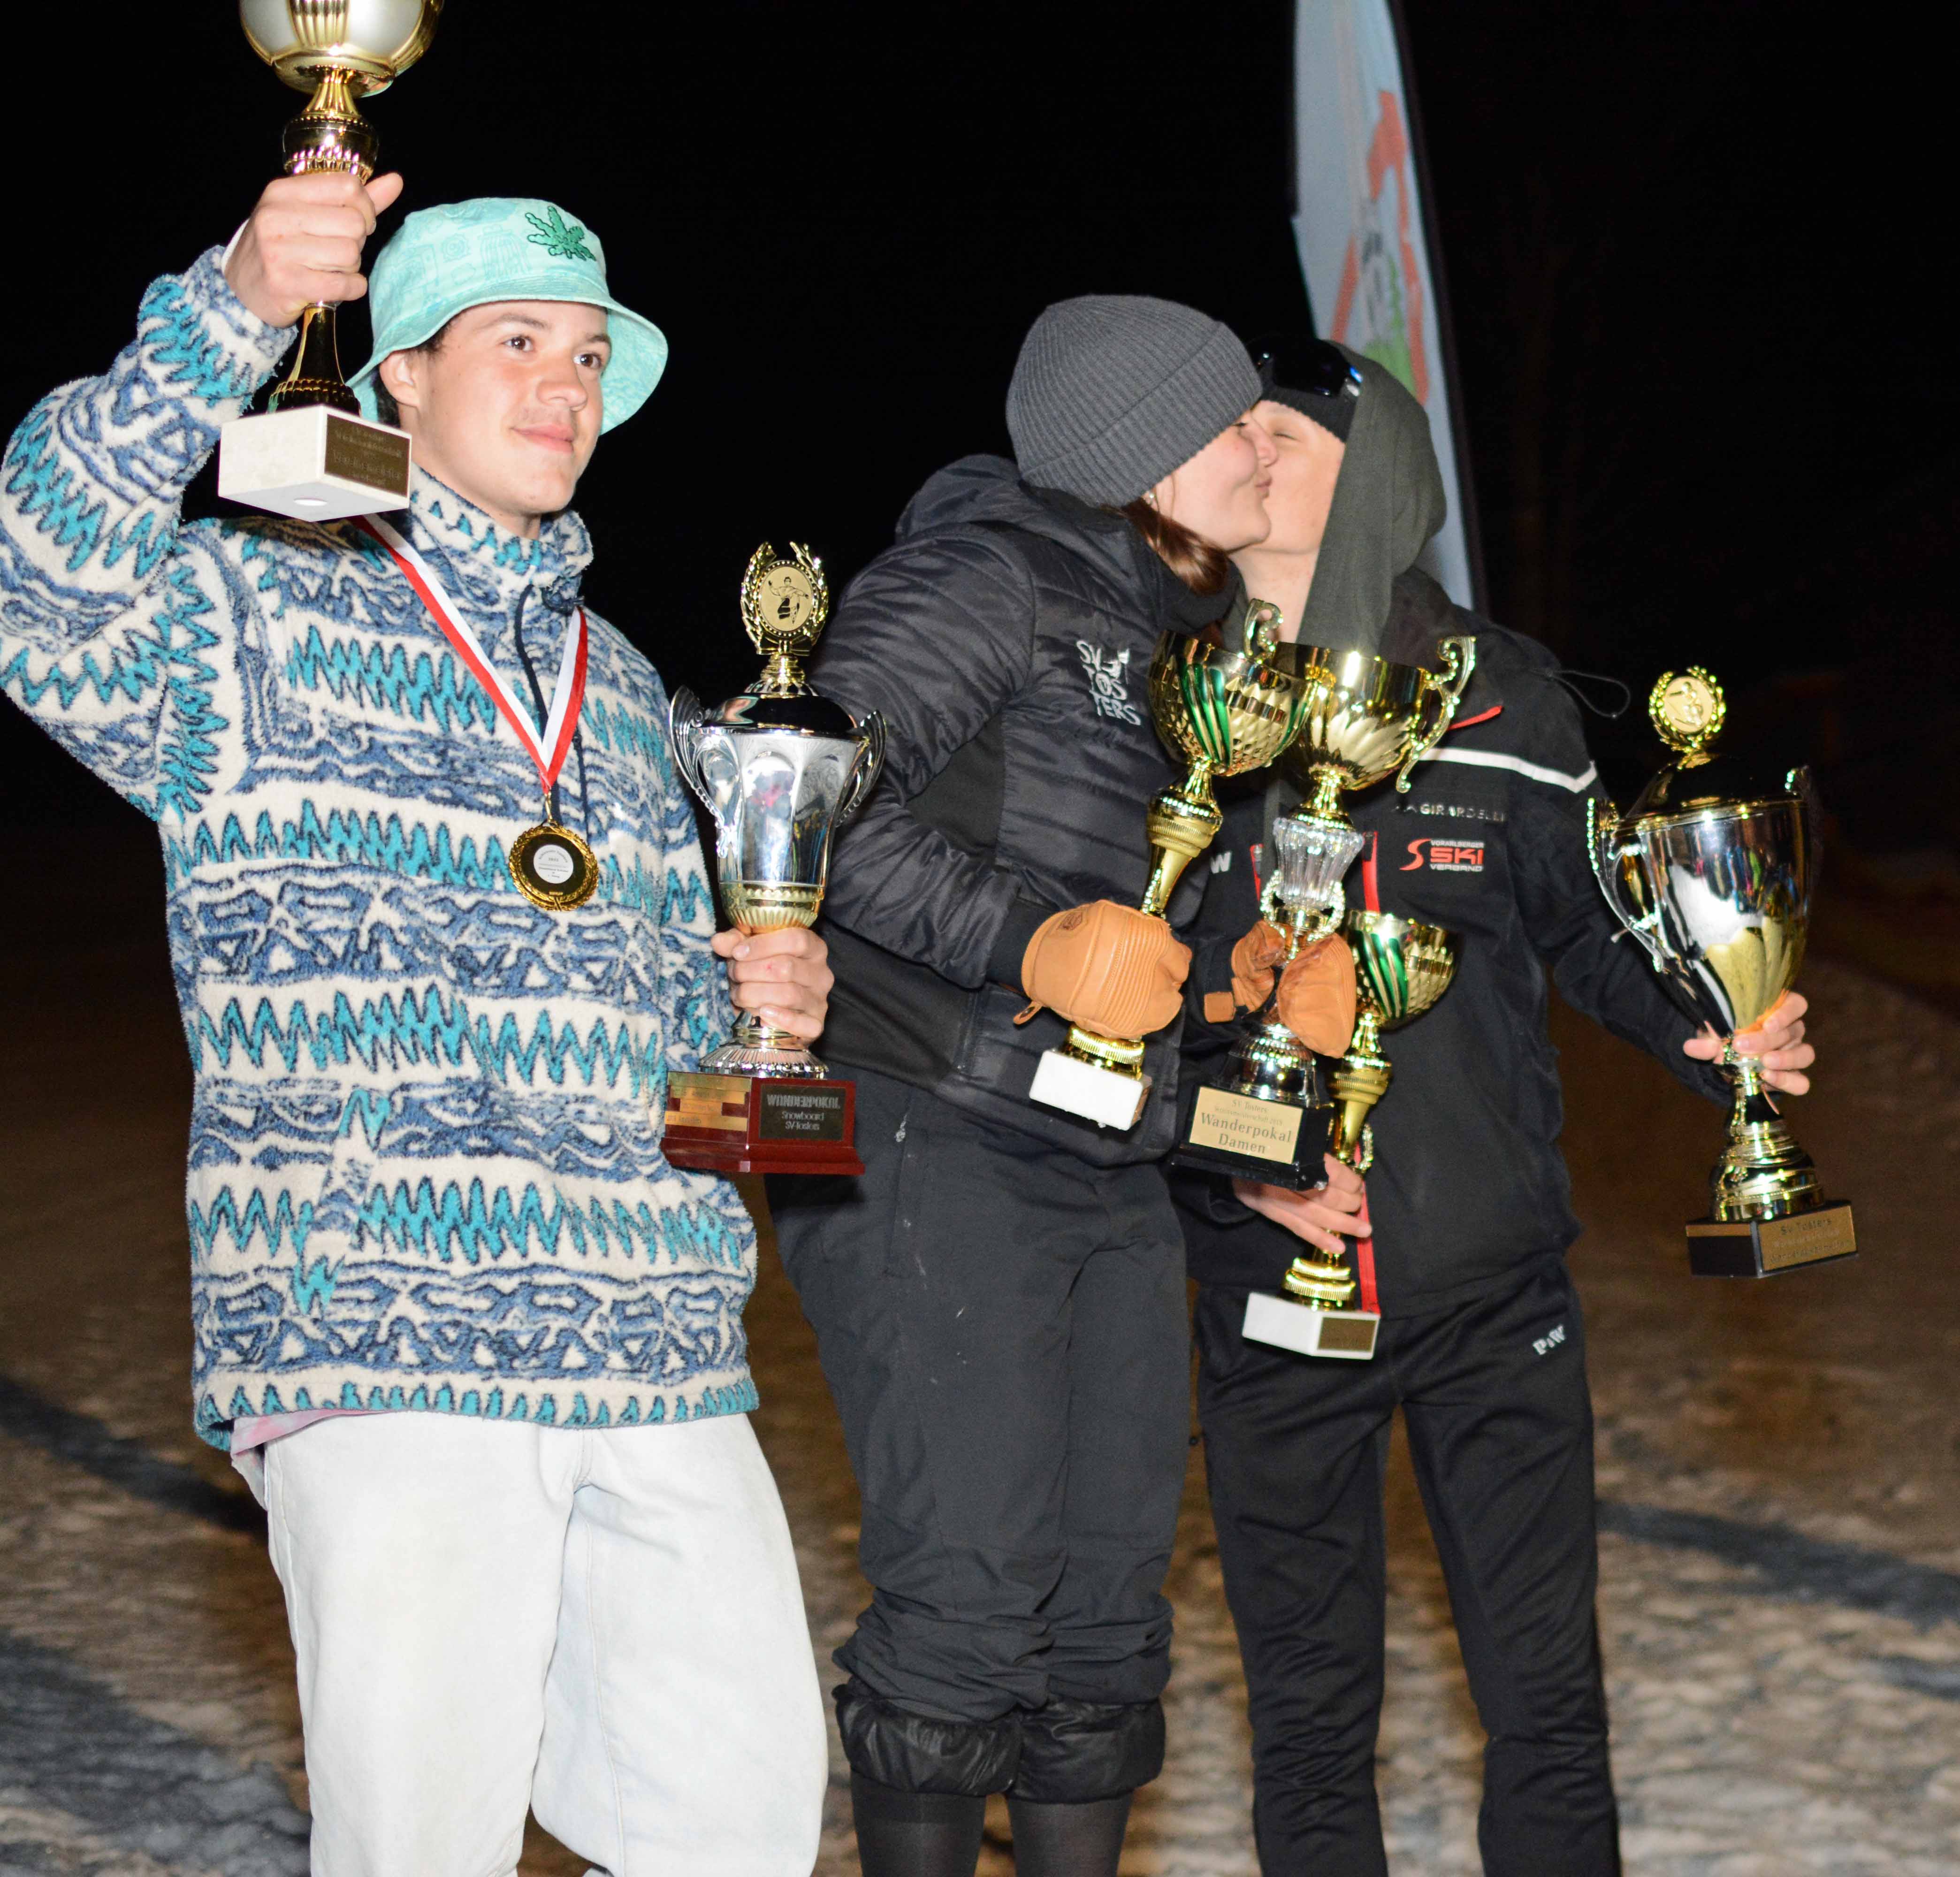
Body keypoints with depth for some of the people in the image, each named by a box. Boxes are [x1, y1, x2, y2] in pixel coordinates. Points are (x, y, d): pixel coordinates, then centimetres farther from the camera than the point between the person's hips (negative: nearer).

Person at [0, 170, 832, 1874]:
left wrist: (747, 1001, 7)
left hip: (661, 1358, 6)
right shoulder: (254, 618, 4)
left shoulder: (621, 689, 23)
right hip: (377, 1347, -6)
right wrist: (234, 312, -31)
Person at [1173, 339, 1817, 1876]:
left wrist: (1703, 1031, -10)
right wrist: (1227, 1157, -12)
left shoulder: (1500, 698, -1)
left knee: (1545, 1696, 5)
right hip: (1273, 1294, 0)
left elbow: (1588, 925, 9)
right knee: (1309, 1719, 9)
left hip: (1493, 1285, 0)